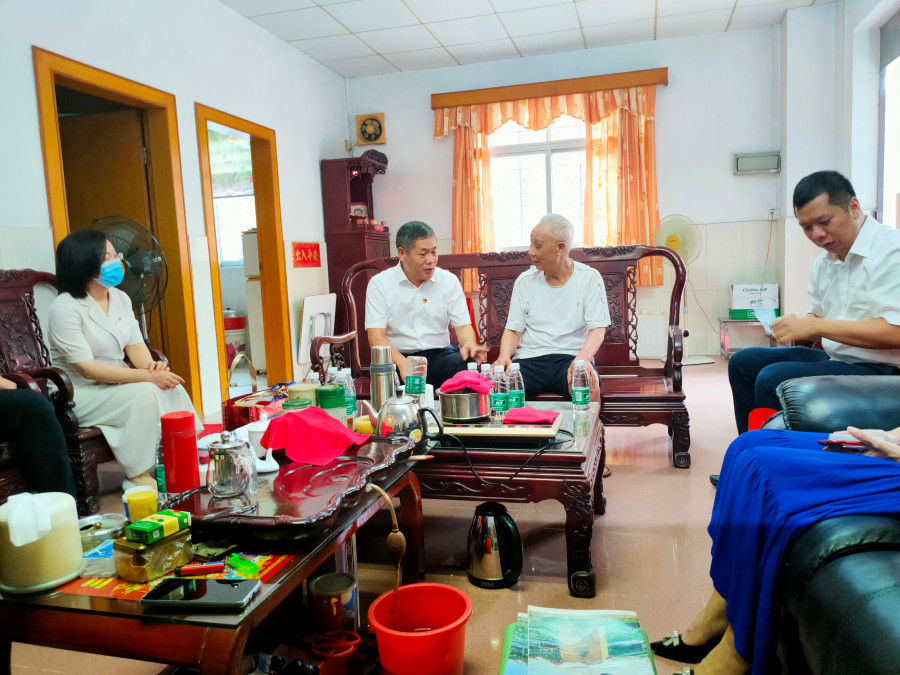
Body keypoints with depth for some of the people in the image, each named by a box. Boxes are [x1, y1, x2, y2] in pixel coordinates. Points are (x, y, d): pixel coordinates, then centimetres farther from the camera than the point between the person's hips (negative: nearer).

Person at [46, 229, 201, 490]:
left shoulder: (120, 298, 5)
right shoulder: (64, 309, -18)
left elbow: (135, 345, 6)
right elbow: (86, 369, -24)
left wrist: (150, 365, -19)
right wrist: (148, 376, -28)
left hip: (115, 382, 7)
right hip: (80, 394, -7)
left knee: (172, 388, -16)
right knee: (144, 393, -29)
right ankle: (138, 476, -18)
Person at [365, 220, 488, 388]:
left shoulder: (449, 281, 8)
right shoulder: (379, 284, 0)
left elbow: (463, 326, 4)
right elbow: (376, 336, -8)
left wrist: (469, 343, -22)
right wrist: (402, 363, -28)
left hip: (439, 355, 2)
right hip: (397, 357, -2)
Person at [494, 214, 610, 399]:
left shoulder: (589, 278, 4)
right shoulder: (525, 280, 10)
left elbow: (598, 329, -3)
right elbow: (513, 329, 9)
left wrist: (582, 359, -24)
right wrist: (504, 356, -13)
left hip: (571, 356, -1)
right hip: (528, 358, 2)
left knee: (589, 384, -35)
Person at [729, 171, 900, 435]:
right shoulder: (823, 263, 11)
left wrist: (814, 326, -24)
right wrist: (797, 327, -4)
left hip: (879, 369, -9)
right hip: (832, 357, 9)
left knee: (772, 379, -26)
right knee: (742, 362, 7)